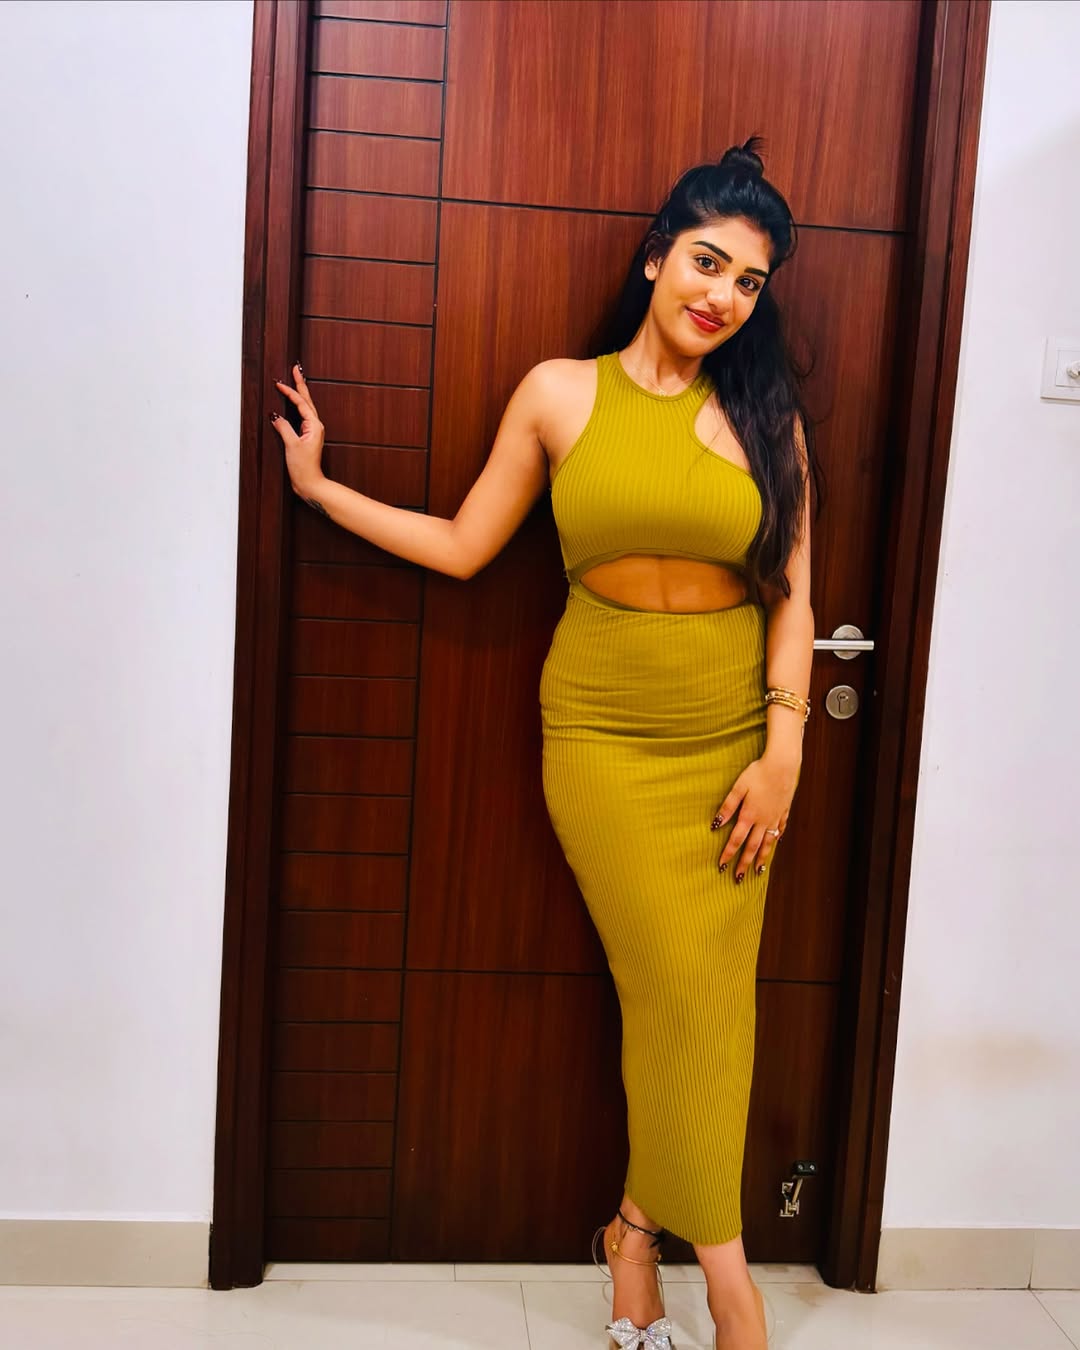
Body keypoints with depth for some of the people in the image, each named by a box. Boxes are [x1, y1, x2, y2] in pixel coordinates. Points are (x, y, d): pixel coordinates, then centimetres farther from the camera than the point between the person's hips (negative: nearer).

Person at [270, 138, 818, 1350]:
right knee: (681, 998, -2)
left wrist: (782, 753, -6)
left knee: (705, 1000, 4)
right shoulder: (561, 393, 1)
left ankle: (639, 1228, 28)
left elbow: (792, 595, 1)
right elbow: (462, 546, 6)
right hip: (603, 731, -1)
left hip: (731, 737, 2)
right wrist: (319, 486, 8)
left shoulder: (765, 412, 2)